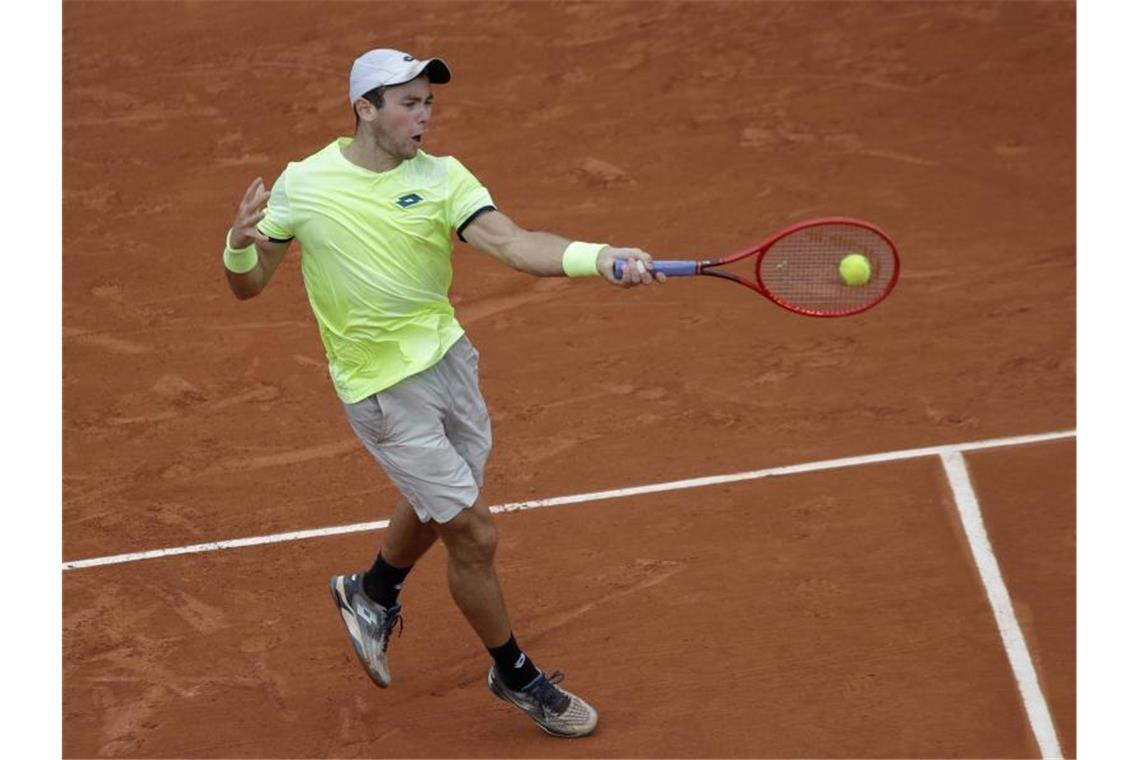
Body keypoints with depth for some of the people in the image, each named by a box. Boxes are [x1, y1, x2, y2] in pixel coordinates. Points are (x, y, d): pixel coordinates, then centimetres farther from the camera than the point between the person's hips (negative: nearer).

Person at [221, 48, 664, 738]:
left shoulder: (441, 178, -9)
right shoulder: (302, 184, -11)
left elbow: (514, 244, -24)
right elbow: (249, 286, -1)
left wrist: (601, 259, -42)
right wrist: (240, 245, -25)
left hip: (448, 356, 4)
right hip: (386, 390, -4)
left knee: (436, 504, 25)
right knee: (475, 535, -2)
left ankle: (373, 592, 58)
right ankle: (516, 675, 22)